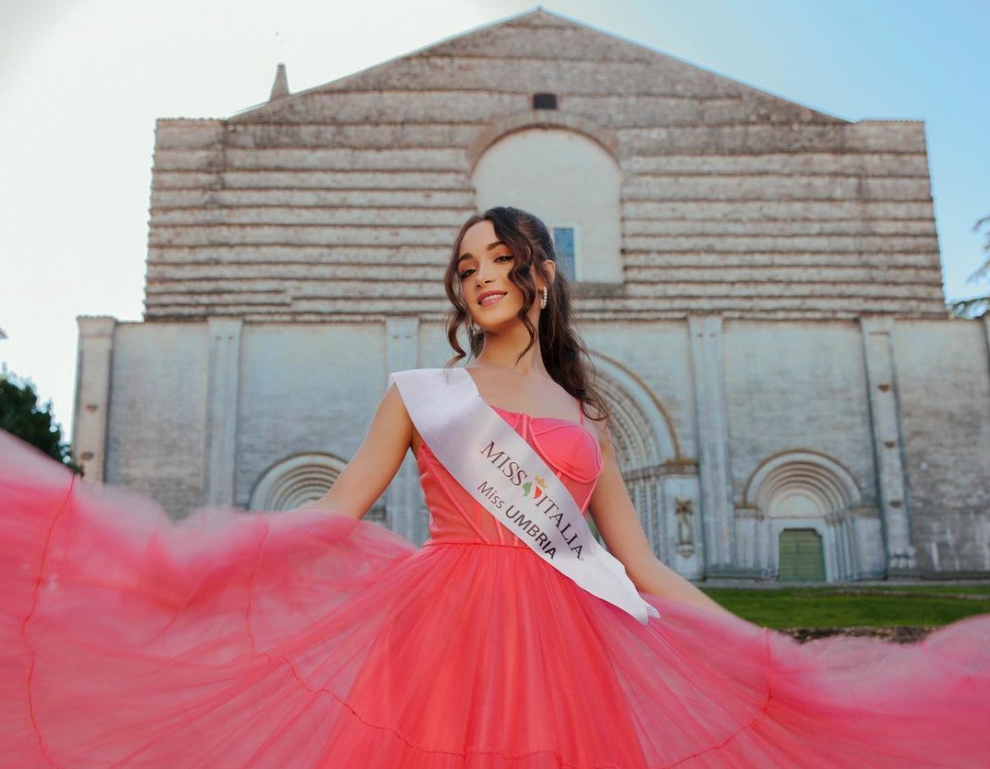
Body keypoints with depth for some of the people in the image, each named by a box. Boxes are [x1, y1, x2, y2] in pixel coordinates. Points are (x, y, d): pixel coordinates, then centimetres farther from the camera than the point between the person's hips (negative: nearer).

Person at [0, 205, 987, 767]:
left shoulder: (583, 417, 15)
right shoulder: (418, 392, 10)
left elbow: (646, 571, 14)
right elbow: (332, 518, 5)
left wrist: (779, 662, 11)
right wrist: (183, 555, -3)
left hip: (563, 647, 2)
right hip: (446, 631, -2)